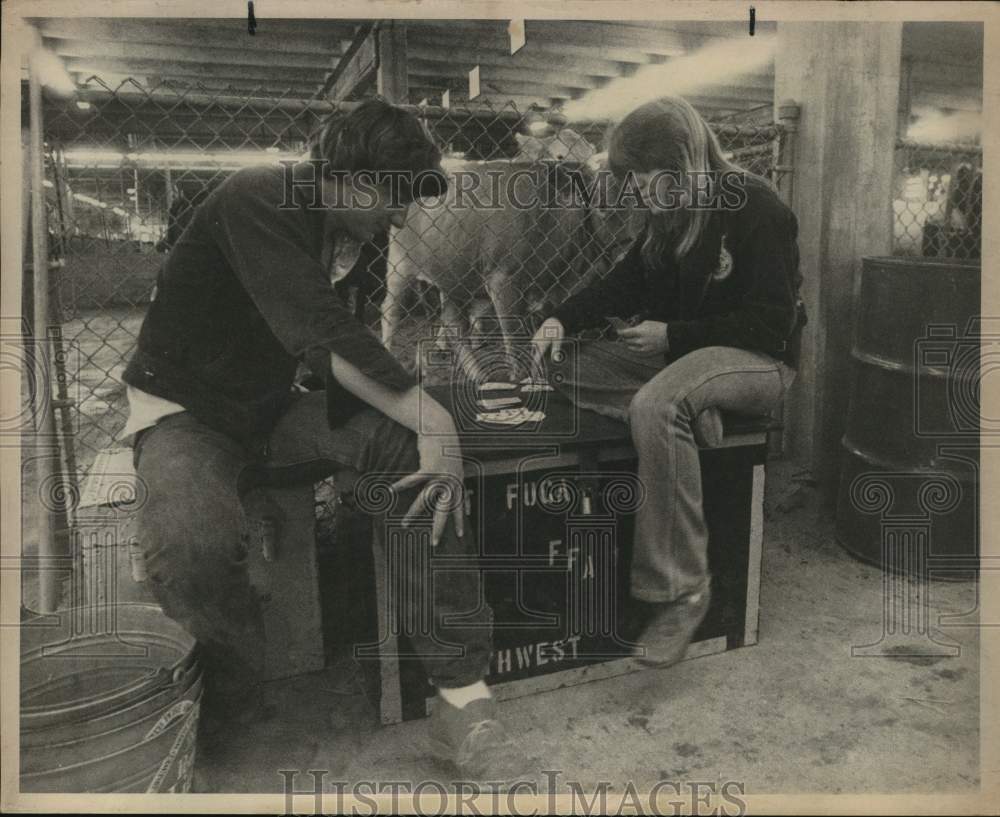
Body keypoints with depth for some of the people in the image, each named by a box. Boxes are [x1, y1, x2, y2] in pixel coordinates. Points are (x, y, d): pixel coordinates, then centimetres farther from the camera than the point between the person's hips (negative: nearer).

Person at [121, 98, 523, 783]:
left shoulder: (356, 237, 4)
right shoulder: (259, 199, -19)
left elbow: (349, 360, -4)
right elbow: (325, 335, -31)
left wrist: (431, 426, -21)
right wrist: (433, 417, -31)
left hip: (273, 415, 6)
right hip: (184, 414, -5)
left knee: (420, 449, -20)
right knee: (194, 545, -39)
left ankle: (462, 694, -21)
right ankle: (237, 719, -8)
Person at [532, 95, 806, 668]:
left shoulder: (759, 211, -15)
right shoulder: (673, 214, 8)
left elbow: (770, 323, -18)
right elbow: (626, 281, 12)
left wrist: (672, 335, -21)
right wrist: (563, 320, -4)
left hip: (758, 359, -8)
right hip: (677, 349, 8)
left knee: (655, 406, -40)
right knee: (557, 368, -6)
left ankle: (680, 588, -30)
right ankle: (693, 419, -21)